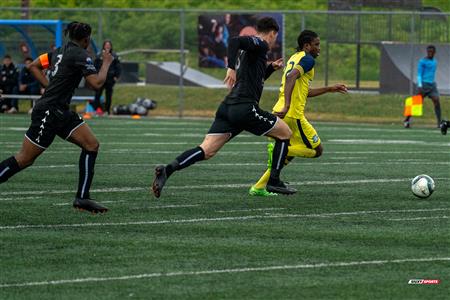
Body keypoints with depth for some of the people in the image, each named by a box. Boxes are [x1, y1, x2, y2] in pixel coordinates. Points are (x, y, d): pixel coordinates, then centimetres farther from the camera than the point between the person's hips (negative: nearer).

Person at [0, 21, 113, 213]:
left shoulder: (61, 52, 12)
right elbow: (96, 83, -20)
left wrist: (50, 87, 12)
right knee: (24, 160, -2)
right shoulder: (80, 55, -14)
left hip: (61, 112, 9)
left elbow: (33, 66, 17)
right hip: (48, 113, -9)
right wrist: (106, 63, -5)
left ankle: (82, 198, -1)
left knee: (91, 145, 1)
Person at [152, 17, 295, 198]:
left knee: (206, 150, -4)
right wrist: (232, 68, -25)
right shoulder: (260, 45, -1)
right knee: (285, 134, 10)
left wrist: (271, 68, 32)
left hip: (227, 108, 8)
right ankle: (274, 181, 11)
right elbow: (235, 41, -20)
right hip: (245, 108, -8)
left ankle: (168, 169, -24)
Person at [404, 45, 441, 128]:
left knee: (436, 101, -12)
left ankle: (439, 123, -14)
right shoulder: (422, 61, -5)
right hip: (424, 84, -5)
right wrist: (420, 86, -19)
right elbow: (419, 74, -10)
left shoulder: (435, 62, 15)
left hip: (432, 84, 5)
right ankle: (406, 120, 13)